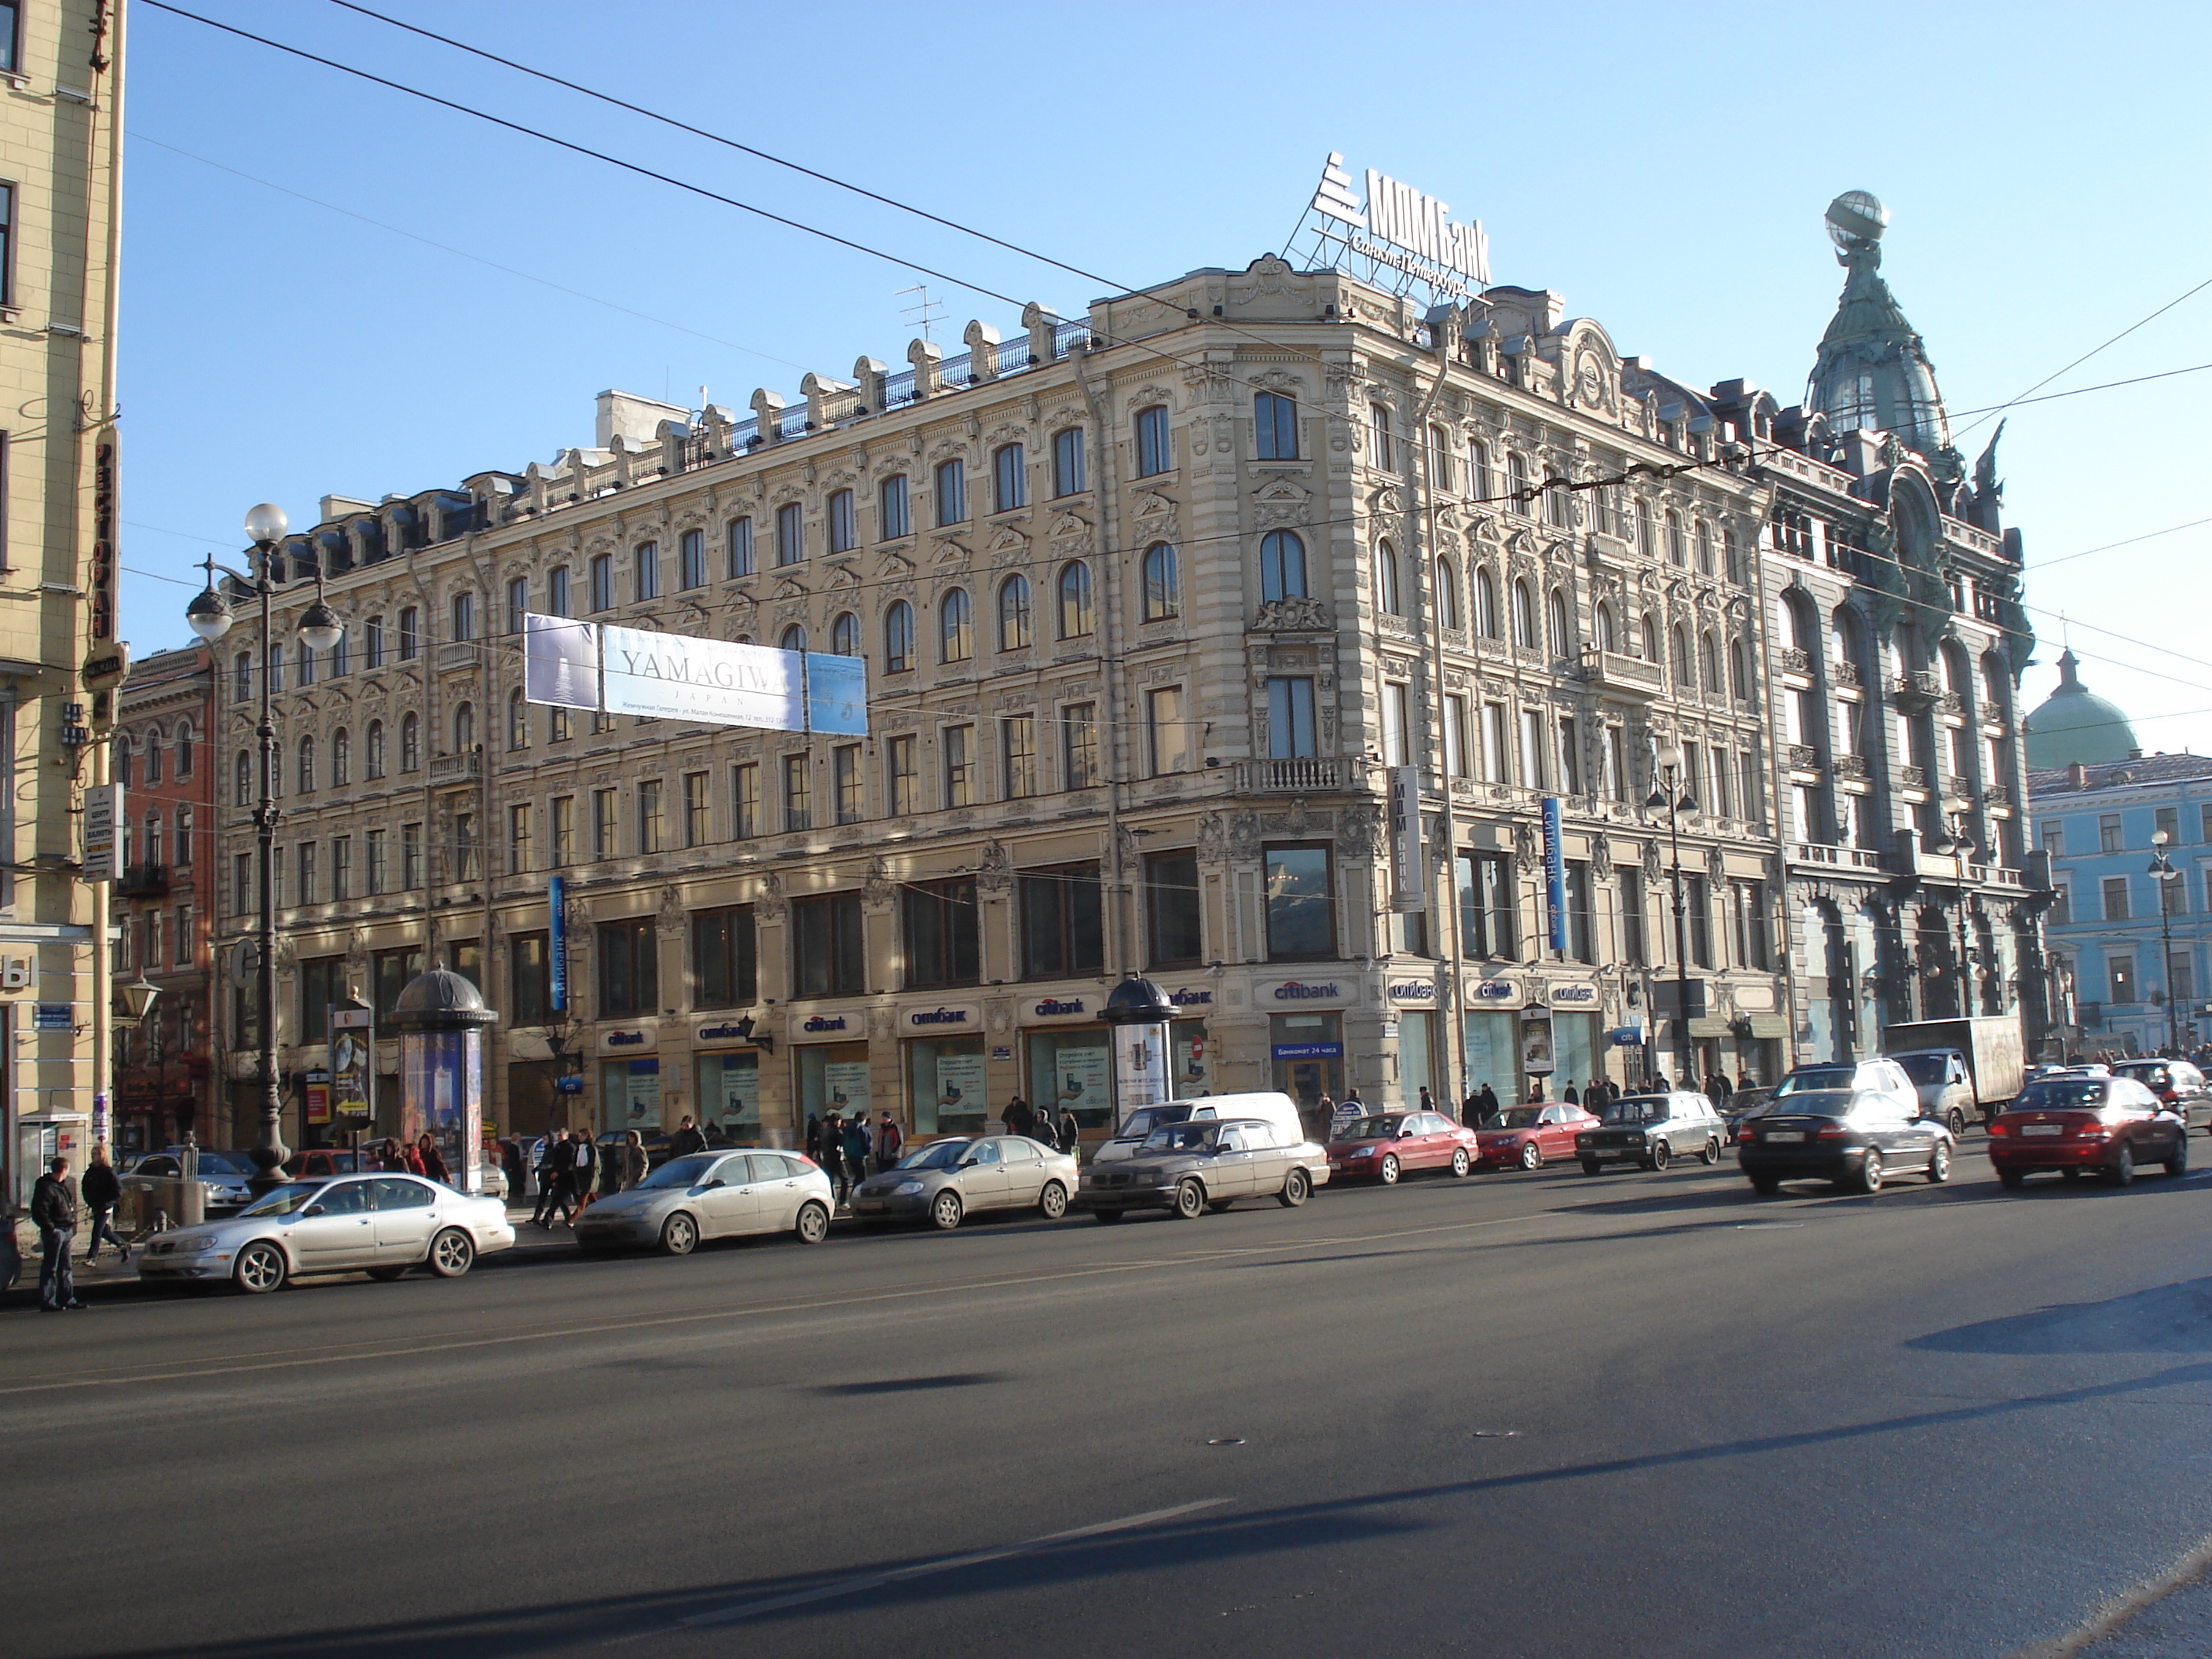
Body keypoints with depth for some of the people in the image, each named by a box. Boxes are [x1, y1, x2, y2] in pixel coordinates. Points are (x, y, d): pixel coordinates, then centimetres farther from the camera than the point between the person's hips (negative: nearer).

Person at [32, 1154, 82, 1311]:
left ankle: (68, 1299, 21)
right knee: (50, 1268, -4)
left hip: (67, 1231, 9)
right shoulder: (46, 1187, -15)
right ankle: (47, 1302, -1)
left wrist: (73, 1229, 19)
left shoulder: (66, 1185, 15)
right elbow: (39, 1212, -19)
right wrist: (50, 1229, -20)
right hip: (55, 1232, -9)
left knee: (65, 1268, 15)